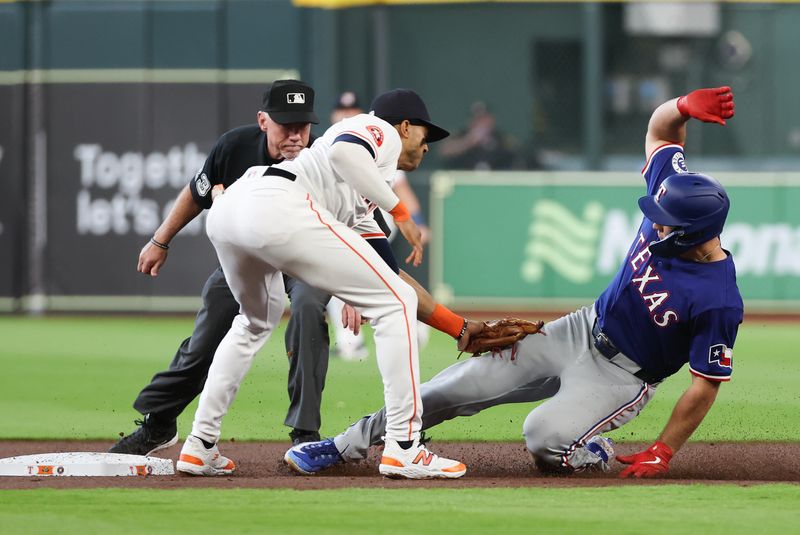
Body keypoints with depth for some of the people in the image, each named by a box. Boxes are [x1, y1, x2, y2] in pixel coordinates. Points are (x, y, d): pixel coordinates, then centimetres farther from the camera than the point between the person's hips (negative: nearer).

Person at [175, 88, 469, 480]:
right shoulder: (382, 132, 14)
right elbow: (342, 151, -11)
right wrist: (399, 211, -5)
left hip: (226, 212, 10)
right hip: (277, 208, -10)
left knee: (257, 320, 36)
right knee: (396, 303, -1)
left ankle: (200, 447, 30)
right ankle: (403, 448, -5)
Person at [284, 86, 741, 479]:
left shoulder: (718, 300, -30)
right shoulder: (673, 189, -13)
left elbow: (707, 384, -22)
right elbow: (659, 130, 2)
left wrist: (662, 453, -22)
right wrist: (684, 107, -21)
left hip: (622, 377, -6)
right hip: (583, 331, 6)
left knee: (546, 442, -31)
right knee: (464, 385, 0)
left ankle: (592, 454, 6)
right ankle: (349, 446, 14)